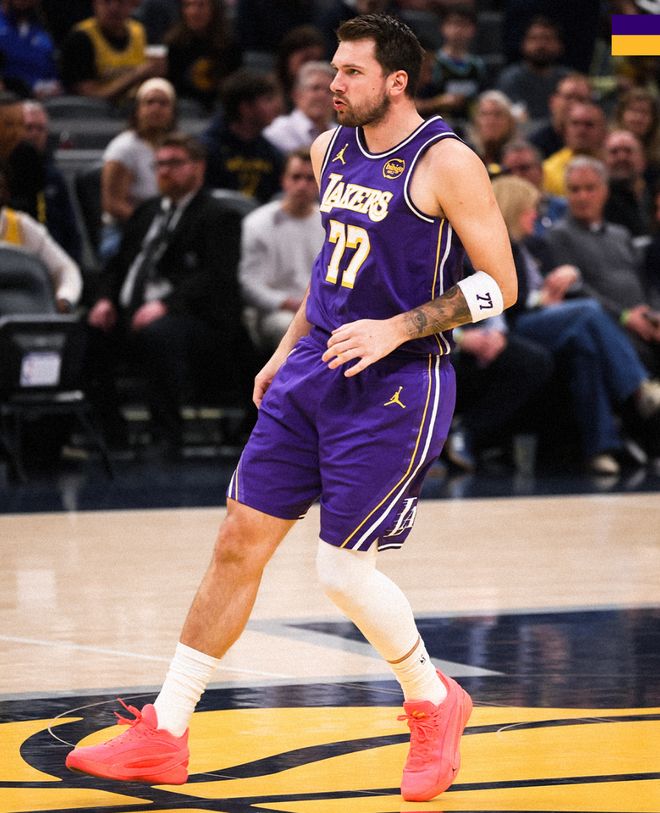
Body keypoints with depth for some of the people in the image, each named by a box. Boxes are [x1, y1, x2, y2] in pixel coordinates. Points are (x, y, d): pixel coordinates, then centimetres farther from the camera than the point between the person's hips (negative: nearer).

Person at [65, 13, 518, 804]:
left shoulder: (447, 164, -13)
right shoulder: (331, 149, 9)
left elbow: (500, 285, -12)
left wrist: (395, 329, -20)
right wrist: (288, 349, 20)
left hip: (395, 388, -7)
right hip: (315, 373, 7)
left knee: (343, 568, -8)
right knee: (238, 540, 4)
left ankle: (434, 706, 19)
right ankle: (163, 737, 9)